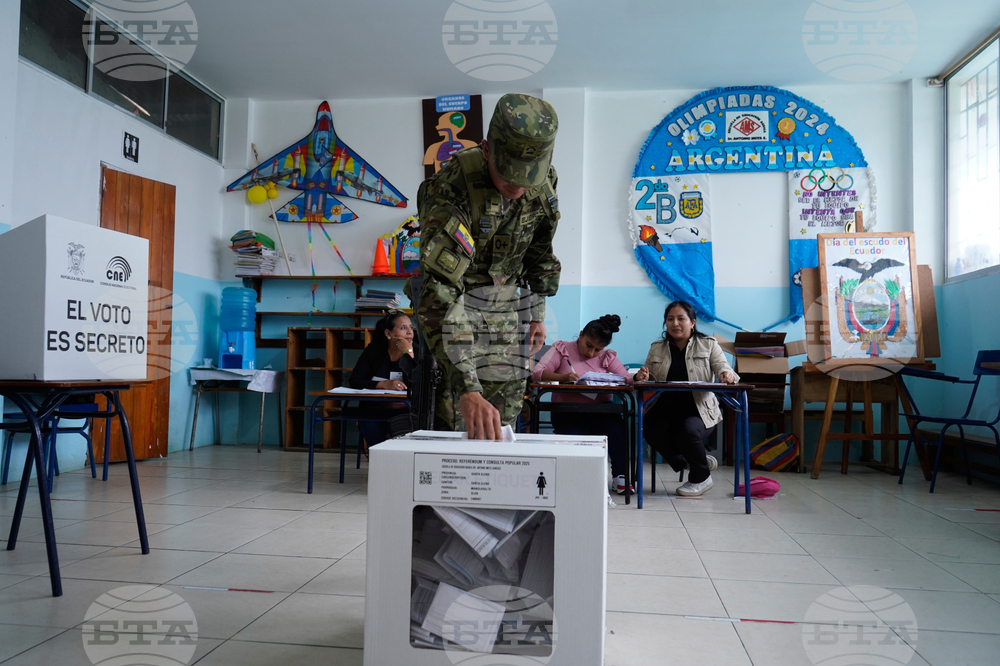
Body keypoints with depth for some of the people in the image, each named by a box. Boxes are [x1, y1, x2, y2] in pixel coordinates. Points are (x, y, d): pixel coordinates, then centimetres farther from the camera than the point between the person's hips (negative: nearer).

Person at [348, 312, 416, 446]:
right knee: (367, 419, -32)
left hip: (405, 411, -1)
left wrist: (409, 353, -12)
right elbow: (354, 381, 0)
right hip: (375, 409, 1)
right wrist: (385, 384, -13)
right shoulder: (374, 351, 10)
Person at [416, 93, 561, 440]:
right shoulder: (449, 189, -32)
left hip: (506, 303, 5)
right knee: (457, 418, -12)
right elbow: (438, 295, -41)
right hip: (457, 299, -5)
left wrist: (538, 311, 11)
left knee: (504, 417, 6)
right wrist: (466, 387, -49)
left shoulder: (545, 180, -13)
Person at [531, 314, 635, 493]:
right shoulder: (562, 349, 7)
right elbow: (537, 373, -8)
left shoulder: (607, 356, 16)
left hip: (599, 412, 2)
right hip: (567, 413, -2)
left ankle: (620, 477, -19)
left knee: (617, 426, -28)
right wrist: (563, 376, -25)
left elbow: (625, 378, -2)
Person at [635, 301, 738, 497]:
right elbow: (649, 381, 11)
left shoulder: (708, 345, 7)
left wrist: (728, 376, -29)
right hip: (666, 410, 2)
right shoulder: (656, 349, 13)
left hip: (699, 411, -2)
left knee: (687, 430, -34)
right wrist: (642, 378, -14)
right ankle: (697, 462, -4)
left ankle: (701, 477, -1)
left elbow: (723, 369, -4)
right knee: (649, 428, -30)